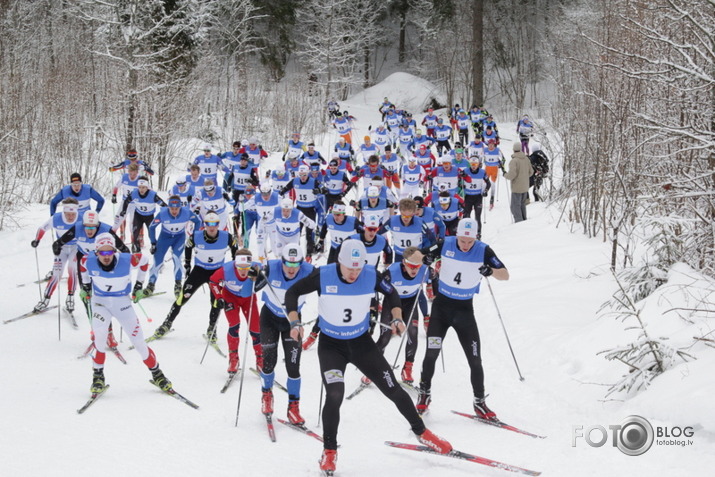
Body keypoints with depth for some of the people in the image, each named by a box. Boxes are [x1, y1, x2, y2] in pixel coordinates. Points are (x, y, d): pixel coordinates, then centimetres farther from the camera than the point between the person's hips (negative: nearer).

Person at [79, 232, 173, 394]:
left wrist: (139, 284, 4)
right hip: (100, 302, 0)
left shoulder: (127, 260, -24)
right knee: (99, 335, -25)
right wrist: (85, 285, 14)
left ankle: (157, 374, 22)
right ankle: (98, 376, -7)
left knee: (139, 342, 2)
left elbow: (143, 260, -2)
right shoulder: (89, 261, -19)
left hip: (122, 302, 0)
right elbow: (82, 265, 7)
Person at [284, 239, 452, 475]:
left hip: (362, 342, 2)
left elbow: (391, 293, 5)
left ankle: (422, 433, 26)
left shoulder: (371, 275, -15)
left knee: (393, 390, 5)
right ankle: (329, 451, -2)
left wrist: (397, 318, -8)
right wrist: (295, 323, -21)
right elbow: (292, 293, -9)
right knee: (335, 395, -21)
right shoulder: (323, 276, -21)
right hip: (331, 345, -2)